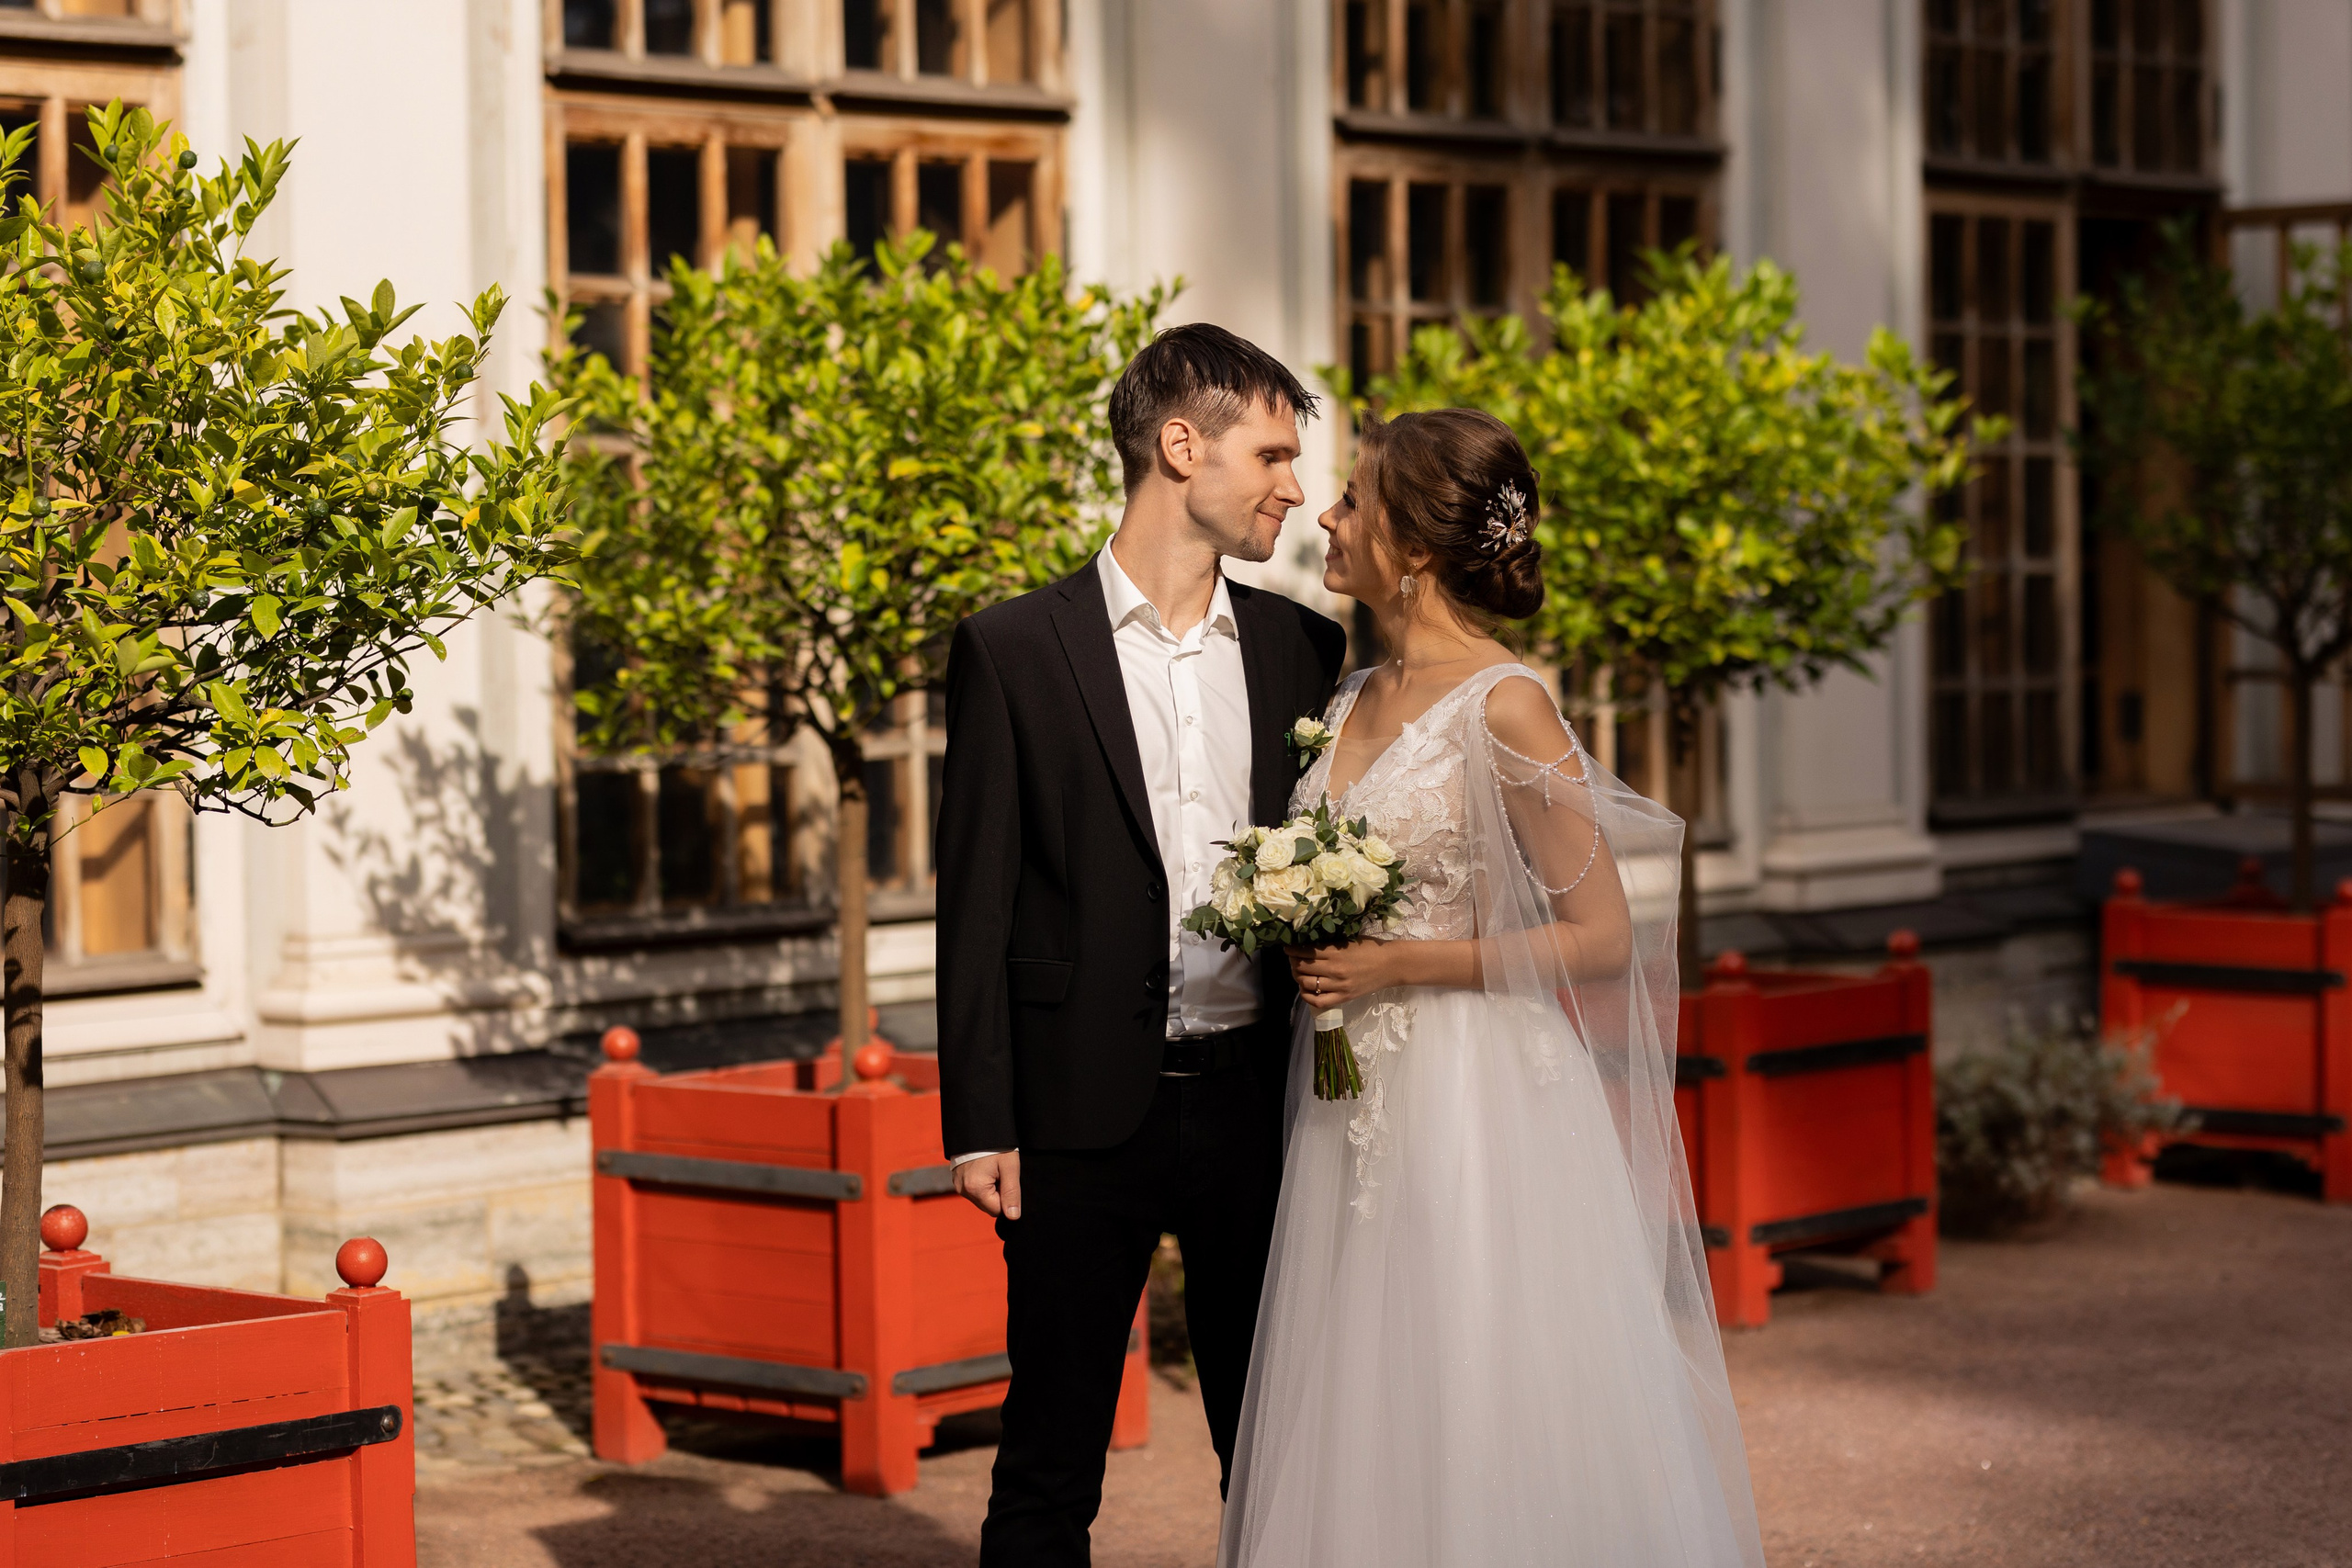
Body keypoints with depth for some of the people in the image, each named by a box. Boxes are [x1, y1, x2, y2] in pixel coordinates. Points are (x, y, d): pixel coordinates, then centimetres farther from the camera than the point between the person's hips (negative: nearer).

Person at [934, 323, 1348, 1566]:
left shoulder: (1300, 647, 9)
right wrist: (979, 1127, -7)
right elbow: (978, 902, -3)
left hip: (1260, 1102, 4)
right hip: (1087, 1119, -3)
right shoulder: (1014, 648, -2)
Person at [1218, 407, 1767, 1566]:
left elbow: (1602, 937, -12)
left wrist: (1399, 967, -15)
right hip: (1357, 1119, 7)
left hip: (1480, 1112, -7)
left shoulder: (1503, 708, -12)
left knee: (1489, 1443, -1)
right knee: (1367, 1445, 10)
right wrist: (1312, 949, 7)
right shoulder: (1354, 701, 11)